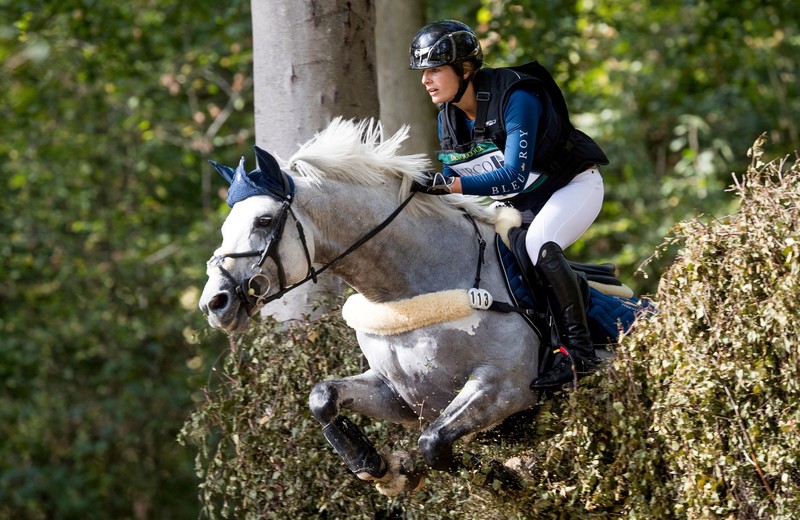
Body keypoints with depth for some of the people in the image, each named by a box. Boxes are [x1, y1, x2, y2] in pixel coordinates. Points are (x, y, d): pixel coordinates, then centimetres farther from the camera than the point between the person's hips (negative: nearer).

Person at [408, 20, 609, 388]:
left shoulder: (516, 99, -30)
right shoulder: (448, 119, -5)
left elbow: (513, 177, -37)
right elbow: (452, 184, 3)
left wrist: (445, 184, -44)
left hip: (572, 185, -9)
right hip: (517, 202, 9)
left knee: (539, 244, -34)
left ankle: (578, 351, -31)